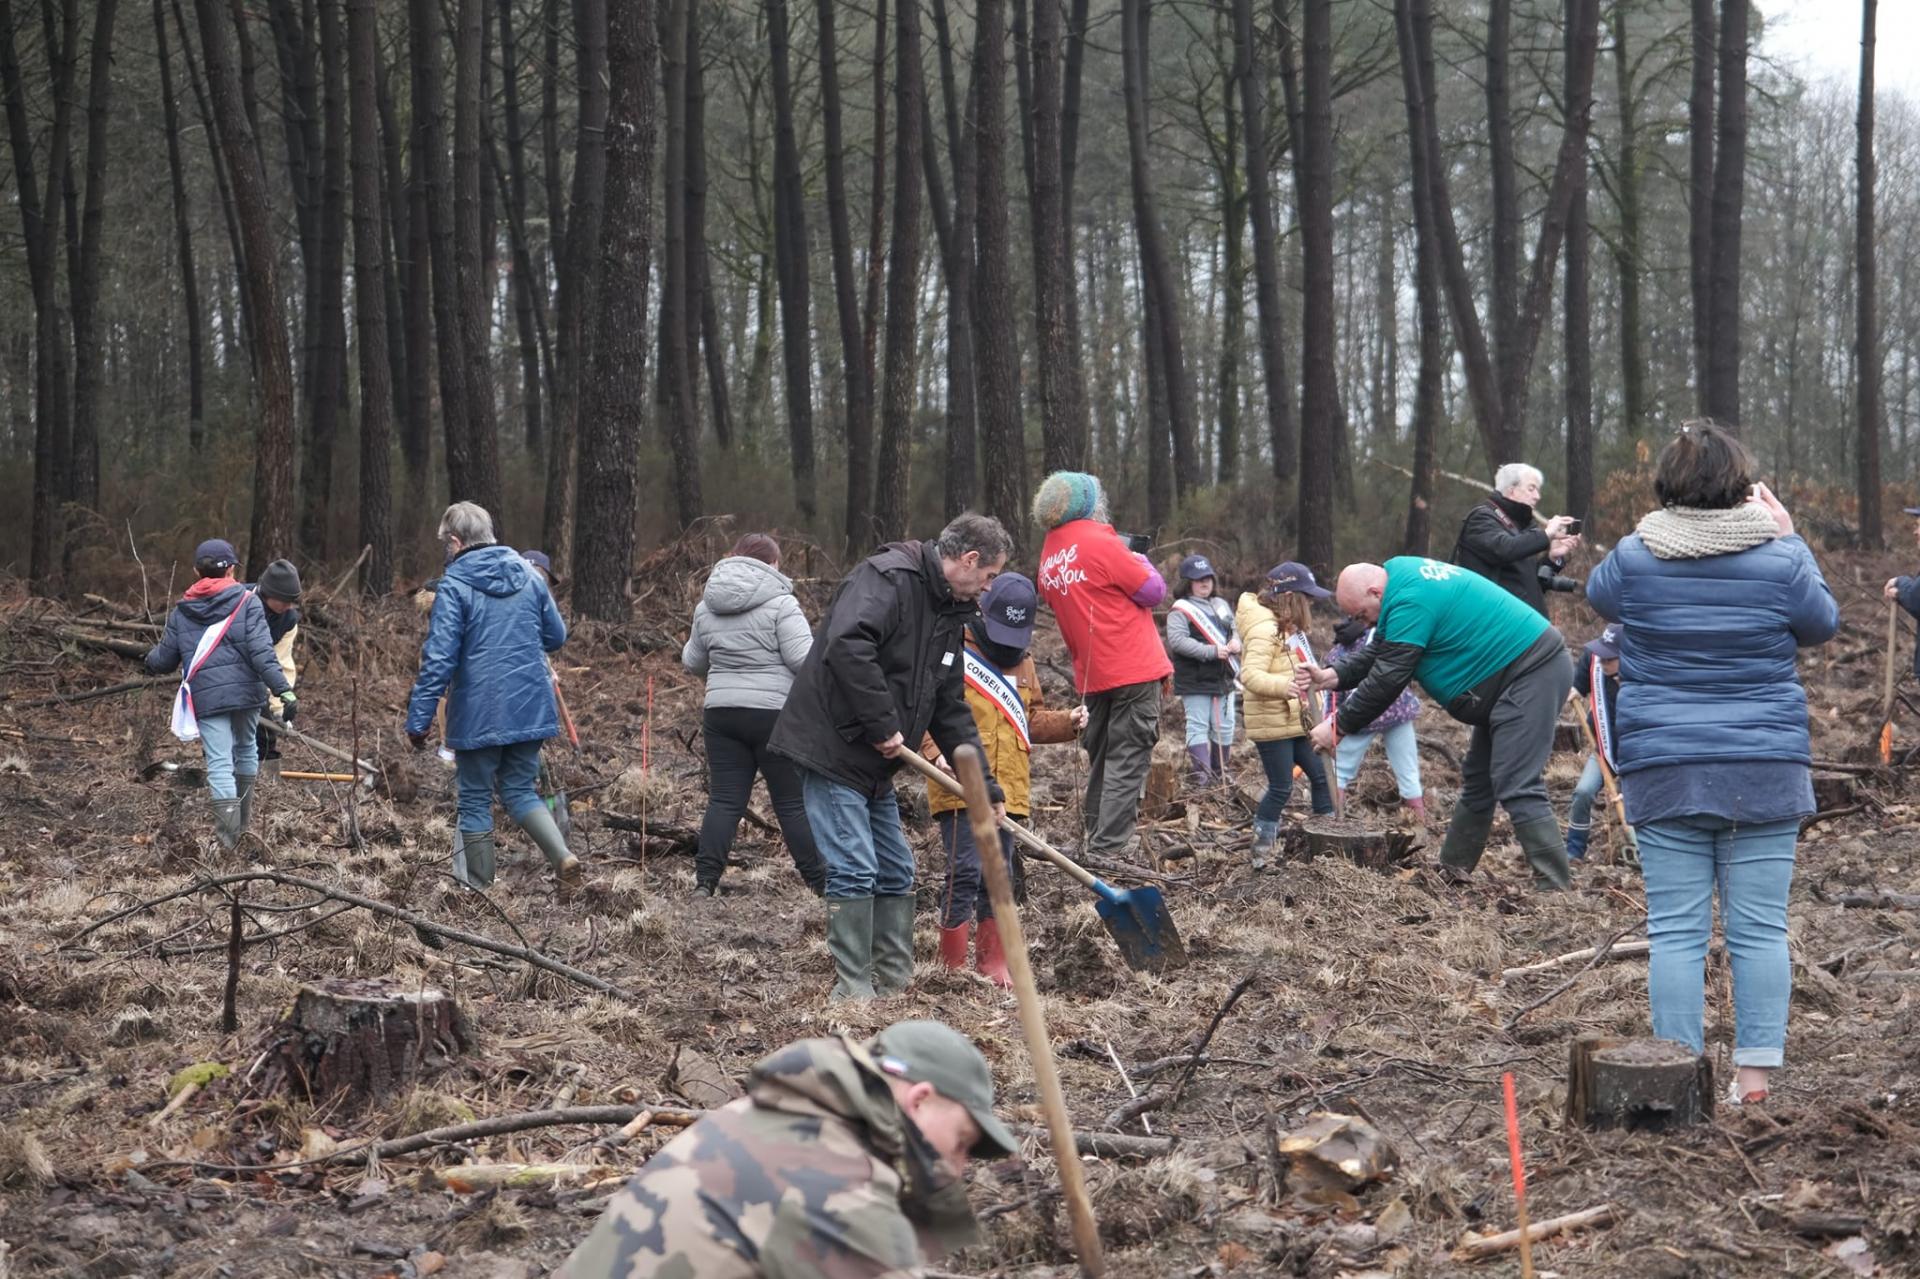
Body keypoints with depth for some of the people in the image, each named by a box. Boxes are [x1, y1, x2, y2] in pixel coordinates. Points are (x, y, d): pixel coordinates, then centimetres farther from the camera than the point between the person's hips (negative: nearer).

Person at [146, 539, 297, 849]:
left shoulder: (181, 612, 8)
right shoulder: (246, 601, 0)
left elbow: (164, 661, 14)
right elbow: (261, 652, -12)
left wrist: (150, 659, 38)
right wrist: (283, 688, -16)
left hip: (206, 696, 0)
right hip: (246, 692, 0)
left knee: (219, 761, -2)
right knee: (246, 748, 23)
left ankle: (228, 827, -14)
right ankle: (243, 817, 36)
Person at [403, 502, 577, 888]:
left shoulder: (454, 586, -11)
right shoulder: (528, 575, 5)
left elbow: (438, 659, -16)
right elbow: (556, 636, 14)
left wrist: (418, 719, -12)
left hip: (478, 714, -5)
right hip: (531, 710, 5)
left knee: (475, 799, 9)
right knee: (519, 789, 18)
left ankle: (480, 885, 15)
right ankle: (562, 854, -4)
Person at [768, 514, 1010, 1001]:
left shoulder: (949, 613, 15)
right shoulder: (888, 577, -15)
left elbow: (951, 709, 19)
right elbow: (846, 646, -32)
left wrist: (985, 787, 13)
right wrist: (883, 725, -25)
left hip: (873, 765, 10)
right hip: (831, 750, -10)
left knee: (896, 874, 12)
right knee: (854, 870, -12)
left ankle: (894, 986, 19)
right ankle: (854, 993, -7)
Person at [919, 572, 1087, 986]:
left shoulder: (1022, 663, 18)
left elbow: (1031, 718, 24)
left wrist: (1066, 722, 7)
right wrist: (936, 751, -22)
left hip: (1008, 790, 7)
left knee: (1000, 876, 12)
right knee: (965, 872, -11)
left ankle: (992, 961, 21)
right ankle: (952, 965, -5)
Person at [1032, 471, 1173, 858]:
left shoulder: (1049, 554, 9)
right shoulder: (1100, 541, -13)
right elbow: (1153, 591, -9)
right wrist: (1141, 562, 9)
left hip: (1091, 675, 7)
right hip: (1133, 668, -7)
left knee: (1100, 761, 16)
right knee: (1128, 760, -6)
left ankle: (1096, 841, 20)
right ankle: (1109, 850, -11)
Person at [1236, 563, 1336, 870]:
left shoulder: (1290, 628, 14)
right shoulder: (1265, 630, -19)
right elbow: (1250, 675, -30)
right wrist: (1283, 686, -43)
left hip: (1296, 721, 10)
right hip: (1272, 724, -10)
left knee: (1321, 775, 11)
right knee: (1281, 788, -6)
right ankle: (1261, 854, 3)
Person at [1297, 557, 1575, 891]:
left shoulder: (1410, 601, -22)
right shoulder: (1396, 571, 9)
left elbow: (1387, 679, -20)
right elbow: (1380, 652, 16)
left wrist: (1338, 725, -10)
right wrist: (1331, 676, 3)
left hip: (1532, 675, -11)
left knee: (1517, 789, -15)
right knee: (1476, 782, 17)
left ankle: (1556, 885, -16)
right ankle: (1450, 872, 25)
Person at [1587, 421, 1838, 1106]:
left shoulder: (1635, 556, -4)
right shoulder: (1779, 558, -5)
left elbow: (1598, 594, 20)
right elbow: (1821, 625, 15)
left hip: (1664, 771, 0)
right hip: (1765, 773, 0)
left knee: (1676, 930, 3)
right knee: (1760, 928, 4)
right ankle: (1756, 1076, 4)